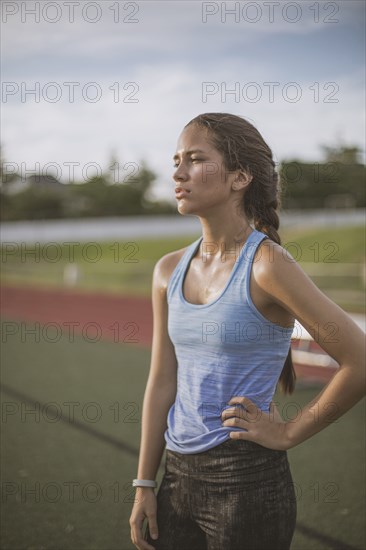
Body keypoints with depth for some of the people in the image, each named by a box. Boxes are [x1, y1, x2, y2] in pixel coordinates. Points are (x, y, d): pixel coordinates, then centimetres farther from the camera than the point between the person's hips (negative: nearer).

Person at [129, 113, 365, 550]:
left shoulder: (267, 264, -14)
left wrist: (289, 433, -9)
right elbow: (161, 383, 8)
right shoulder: (169, 271, 5)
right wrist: (144, 485, 7)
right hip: (179, 476, 6)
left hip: (246, 480, -6)